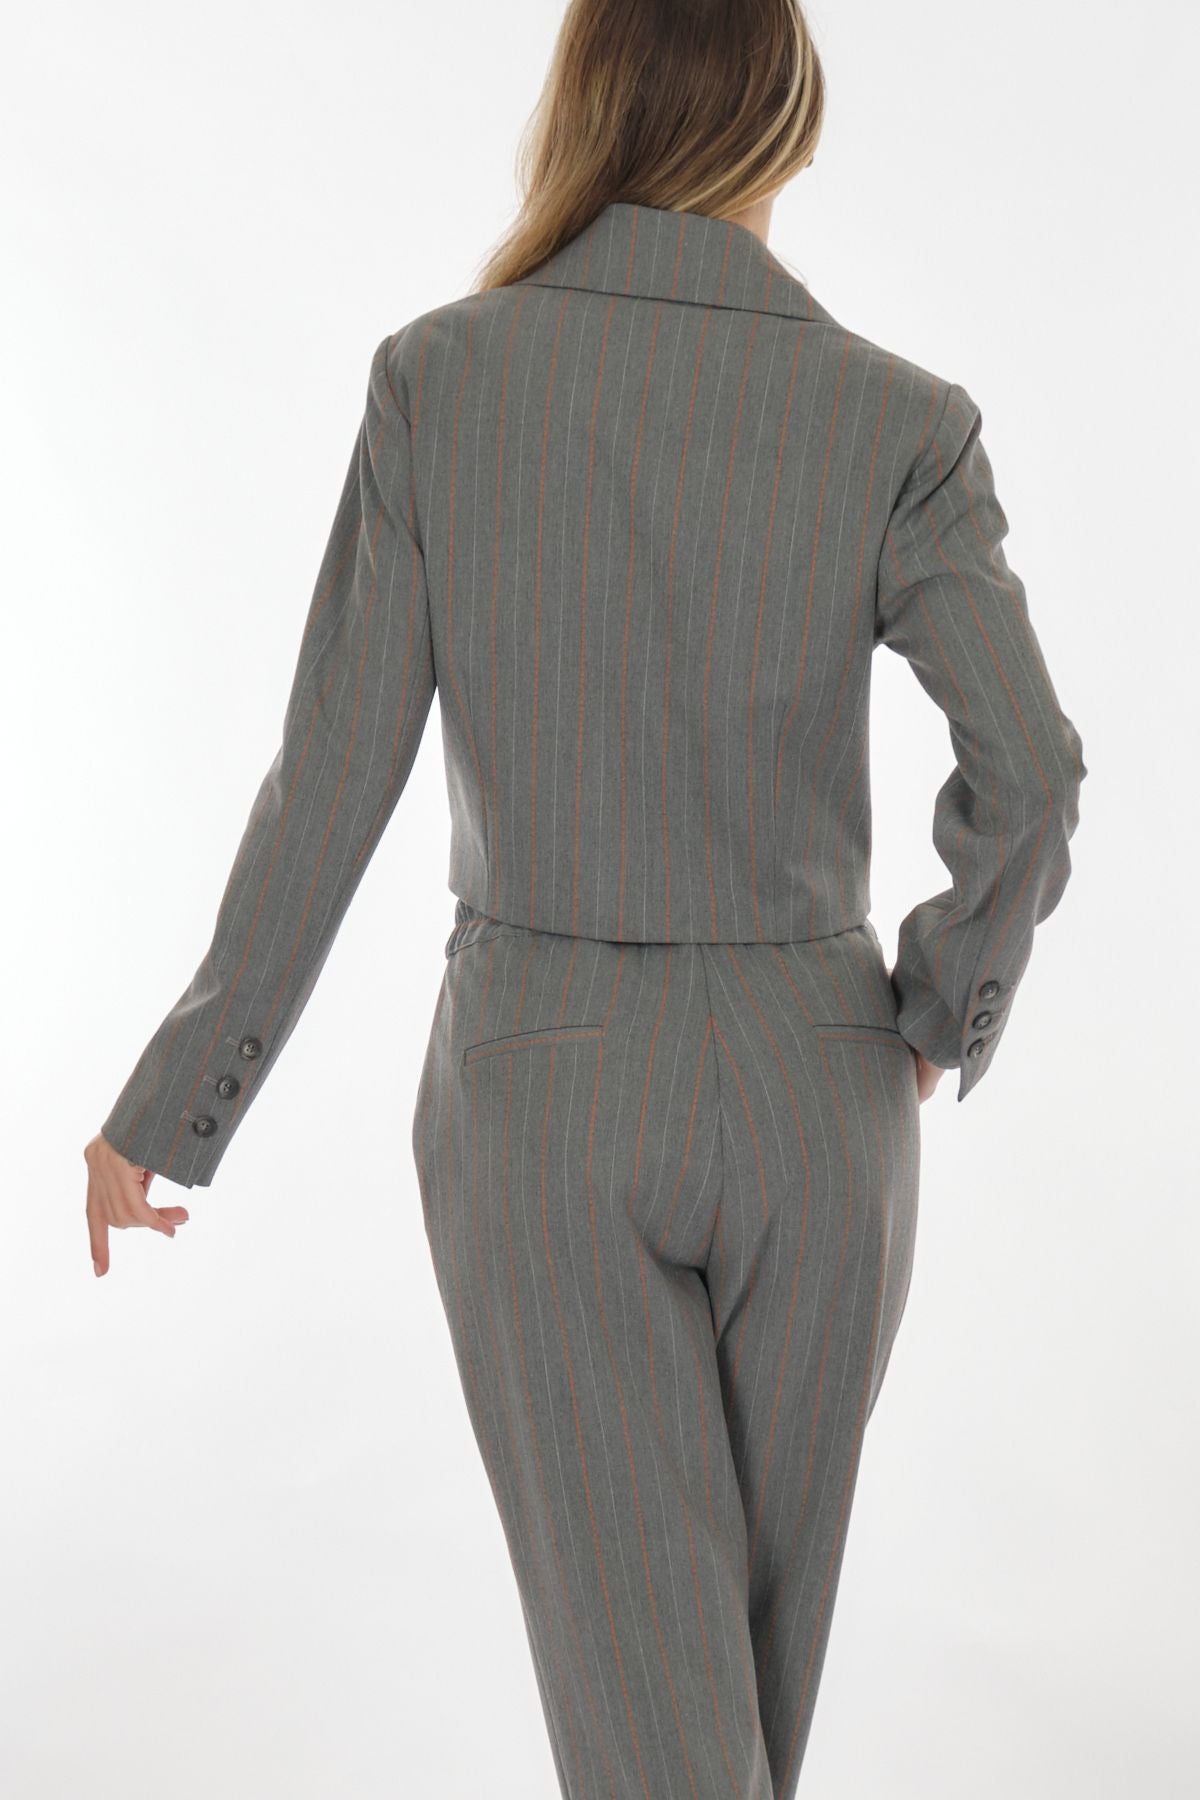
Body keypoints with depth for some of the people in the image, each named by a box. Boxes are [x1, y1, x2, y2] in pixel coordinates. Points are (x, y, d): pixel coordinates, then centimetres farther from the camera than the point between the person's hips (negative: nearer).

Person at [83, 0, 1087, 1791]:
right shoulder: (896, 418, -9)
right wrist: (947, 1017, 2)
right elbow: (1026, 767, -18)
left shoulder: (440, 379, -9)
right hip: (803, 1090, 1)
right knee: (768, 1580, 27)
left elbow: (333, 781, -10)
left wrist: (172, 1104, -1)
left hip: (542, 1091, -1)